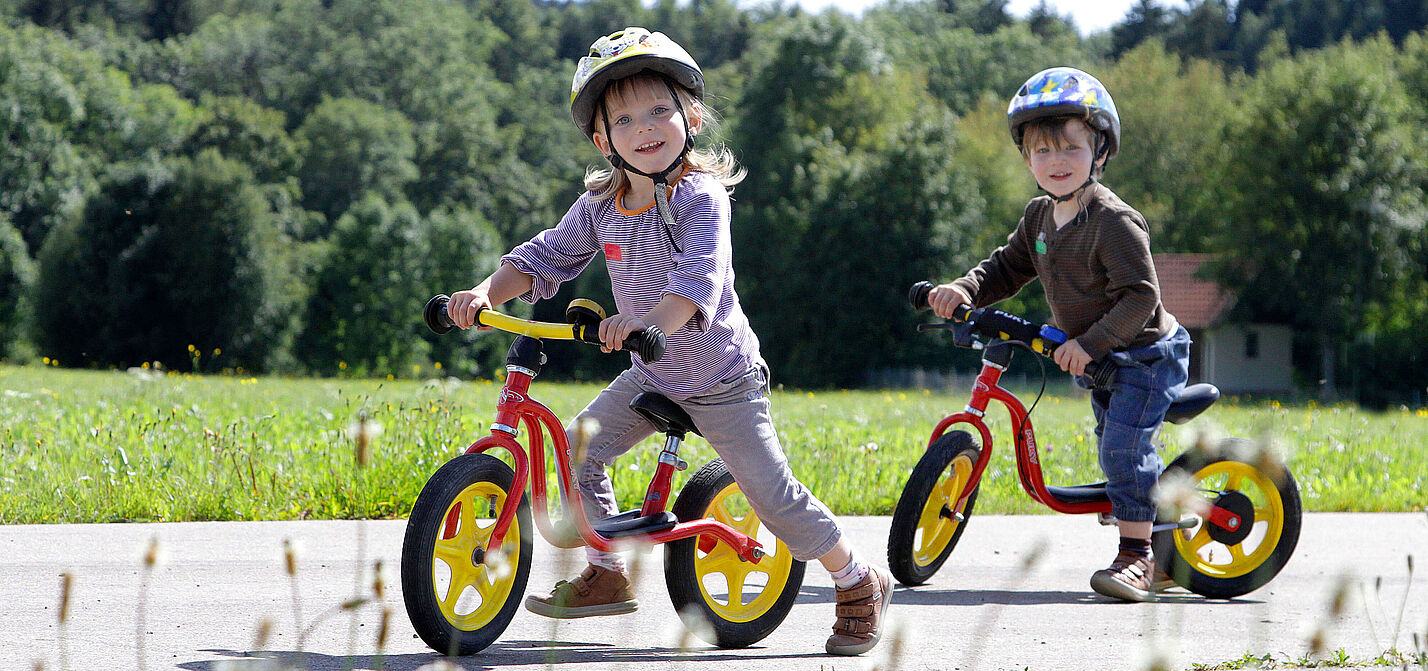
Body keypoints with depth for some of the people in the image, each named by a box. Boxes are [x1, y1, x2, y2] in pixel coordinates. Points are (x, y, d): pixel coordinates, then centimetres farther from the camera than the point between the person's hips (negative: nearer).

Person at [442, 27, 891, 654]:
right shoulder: (599, 206, -4)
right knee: (576, 450, -3)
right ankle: (607, 574, 13)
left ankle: (861, 584, 14)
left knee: (773, 496, -7)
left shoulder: (699, 198, -24)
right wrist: (488, 291, -22)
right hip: (653, 375, 6)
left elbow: (699, 281, -39)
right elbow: (543, 258, -2)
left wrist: (646, 323, -57)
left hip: (722, 380, -6)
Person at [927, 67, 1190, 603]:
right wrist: (964, 289, -9)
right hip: (1094, 358, 9)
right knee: (1117, 453, 15)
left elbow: (1139, 297, -28)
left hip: (1145, 356, -9)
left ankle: (1135, 556, -16)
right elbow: (1008, 268, 10)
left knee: (1123, 445, -21)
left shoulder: (1114, 222, -24)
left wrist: (1091, 343, -35)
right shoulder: (1040, 217, 3)